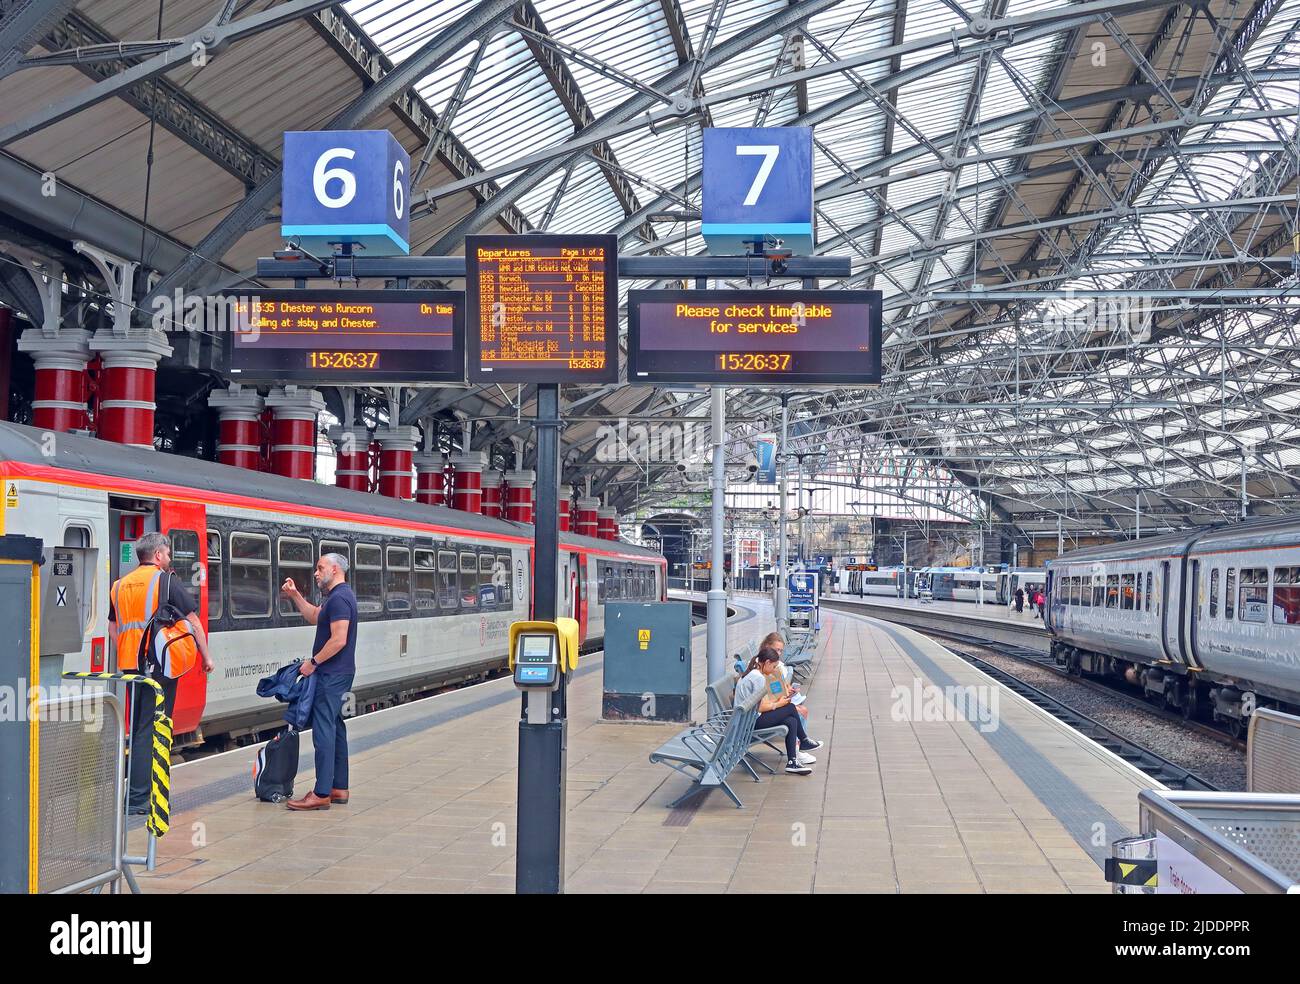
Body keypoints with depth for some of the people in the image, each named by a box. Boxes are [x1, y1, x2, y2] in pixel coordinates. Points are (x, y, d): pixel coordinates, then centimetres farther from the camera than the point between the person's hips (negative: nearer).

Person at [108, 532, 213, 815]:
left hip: (130, 664, 6)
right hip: (160, 664, -6)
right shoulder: (167, 580, -4)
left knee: (138, 728, 16)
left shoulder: (120, 585, 14)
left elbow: (113, 627, 19)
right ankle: (138, 798, -9)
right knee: (152, 730, -5)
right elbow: (193, 621, -5)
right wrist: (206, 656, 2)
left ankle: (137, 790, 21)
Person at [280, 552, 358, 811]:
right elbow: (315, 617, 28)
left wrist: (313, 662, -16)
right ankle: (339, 788, 19)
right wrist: (295, 595, 19)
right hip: (338, 673, 11)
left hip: (332, 674, -11)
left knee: (324, 730, -11)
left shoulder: (339, 598, -17)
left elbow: (339, 640, -24)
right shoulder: (340, 596, 16)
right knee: (335, 727, 14)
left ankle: (321, 794, -11)